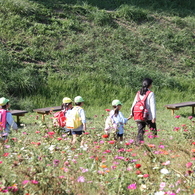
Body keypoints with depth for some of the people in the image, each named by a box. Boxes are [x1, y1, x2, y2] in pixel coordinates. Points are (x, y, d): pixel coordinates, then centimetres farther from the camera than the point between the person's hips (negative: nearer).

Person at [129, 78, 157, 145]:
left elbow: (134, 103, 10)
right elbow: (152, 106, -12)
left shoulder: (139, 93, 7)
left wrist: (131, 113, 19)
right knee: (153, 131, 8)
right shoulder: (150, 93, -9)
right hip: (148, 117, -5)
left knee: (140, 131, 9)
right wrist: (154, 117, -11)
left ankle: (138, 142, 2)